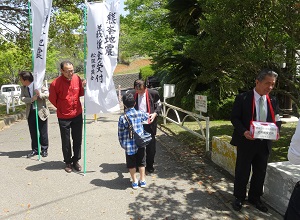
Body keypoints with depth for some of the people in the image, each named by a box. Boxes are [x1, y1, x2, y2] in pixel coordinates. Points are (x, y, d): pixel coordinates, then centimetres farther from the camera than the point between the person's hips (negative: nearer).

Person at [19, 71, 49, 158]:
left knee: (43, 133, 6)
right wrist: (31, 99, -26)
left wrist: (40, 94, -34)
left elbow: (48, 95, -15)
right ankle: (35, 150, 24)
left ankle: (44, 149, 20)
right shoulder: (23, 88, 4)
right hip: (30, 113, 5)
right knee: (33, 133, 12)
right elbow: (22, 98, -7)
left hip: (41, 112, -4)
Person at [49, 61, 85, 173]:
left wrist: (84, 87, -14)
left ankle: (76, 160, 28)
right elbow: (52, 99, -3)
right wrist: (62, 109, 6)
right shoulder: (55, 83, -17)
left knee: (77, 139, 12)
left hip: (77, 115, 3)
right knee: (66, 141, 9)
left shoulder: (77, 78, -7)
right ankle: (68, 162, 26)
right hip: (64, 117, -3)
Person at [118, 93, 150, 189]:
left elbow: (120, 133, -6)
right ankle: (142, 180, 29)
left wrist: (122, 144, 8)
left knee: (131, 164, 14)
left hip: (129, 145, -2)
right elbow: (147, 116, 19)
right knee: (141, 162, 18)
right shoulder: (140, 113, -4)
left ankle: (134, 182, 23)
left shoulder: (122, 118, -11)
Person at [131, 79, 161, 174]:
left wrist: (155, 113, -12)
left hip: (149, 124, -1)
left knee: (151, 146, 8)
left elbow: (159, 105, 5)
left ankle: (150, 166, 24)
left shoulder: (153, 93, -7)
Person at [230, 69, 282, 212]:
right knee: (242, 172, 8)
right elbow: (235, 118, -9)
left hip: (264, 143, 5)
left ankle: (255, 198, 34)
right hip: (246, 142, -4)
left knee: (260, 172, 15)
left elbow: (277, 120, 11)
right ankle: (239, 198, 27)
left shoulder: (273, 101, 6)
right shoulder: (242, 98, -9)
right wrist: (244, 132, -24)